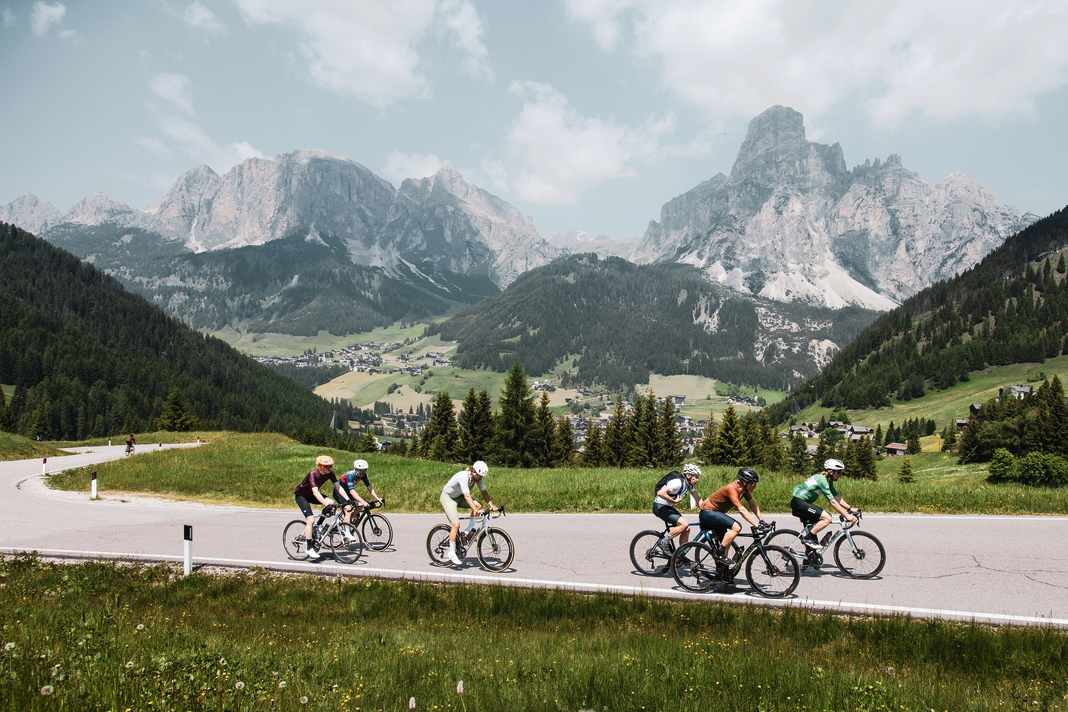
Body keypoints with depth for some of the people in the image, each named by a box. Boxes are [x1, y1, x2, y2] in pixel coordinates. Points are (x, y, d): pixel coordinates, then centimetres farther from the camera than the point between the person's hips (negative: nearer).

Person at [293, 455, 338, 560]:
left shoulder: (330, 473, -15)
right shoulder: (313, 474, -33)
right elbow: (315, 492, -44)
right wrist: (325, 503, -58)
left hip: (310, 495, 6)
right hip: (301, 495, -6)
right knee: (310, 519, -22)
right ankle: (310, 548, -15)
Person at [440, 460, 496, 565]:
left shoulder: (479, 477, -12)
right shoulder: (463, 477, -34)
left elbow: (484, 492, -13)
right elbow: (467, 496, -43)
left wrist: (492, 505, -27)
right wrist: (475, 510, -52)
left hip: (459, 496, 7)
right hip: (448, 497, -7)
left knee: (478, 505, -18)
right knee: (456, 524, -20)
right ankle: (452, 552, -9)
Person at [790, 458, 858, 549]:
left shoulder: (828, 481, 11)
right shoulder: (822, 480, -19)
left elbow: (837, 498, 13)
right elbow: (833, 502, -23)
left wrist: (850, 509, 4)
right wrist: (847, 516, -23)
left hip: (801, 502, 11)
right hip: (798, 502, -11)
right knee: (827, 518, -18)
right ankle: (807, 537, -12)